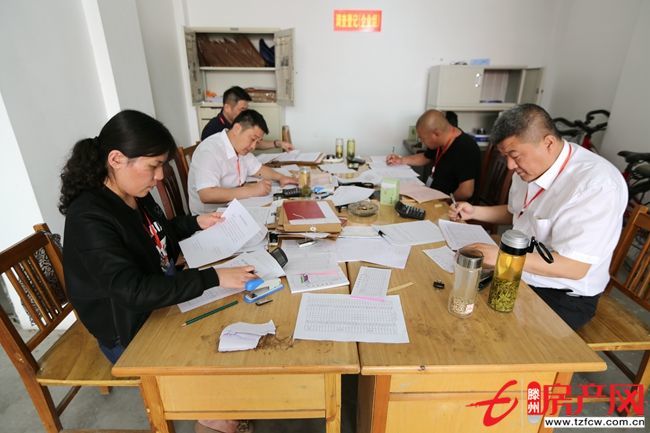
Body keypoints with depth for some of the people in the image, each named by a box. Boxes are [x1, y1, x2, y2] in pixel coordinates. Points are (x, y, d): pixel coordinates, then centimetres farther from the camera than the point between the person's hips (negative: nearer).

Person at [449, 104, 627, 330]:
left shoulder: (598, 185, -25)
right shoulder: (531, 165, -1)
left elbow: (575, 267, -28)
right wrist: (474, 212, 1)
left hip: (562, 296, -7)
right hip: (518, 273, 7)